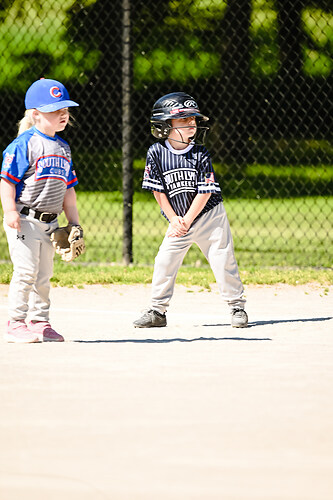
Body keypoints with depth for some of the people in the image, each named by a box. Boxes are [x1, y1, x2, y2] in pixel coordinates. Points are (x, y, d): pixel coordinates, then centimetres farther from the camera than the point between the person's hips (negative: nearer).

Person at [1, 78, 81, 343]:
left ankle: (39, 322, 19)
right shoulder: (24, 144, -10)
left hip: (49, 222, 8)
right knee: (26, 270, -11)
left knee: (44, 275, 11)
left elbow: (67, 189, 21)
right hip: (24, 220, -8)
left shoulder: (63, 147, 14)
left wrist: (74, 223, 17)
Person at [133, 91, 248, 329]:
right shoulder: (156, 153, -8)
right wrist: (173, 219, -8)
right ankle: (157, 311, 8)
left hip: (208, 215, -2)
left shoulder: (200, 154, -12)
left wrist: (186, 221, -14)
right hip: (178, 220, 2)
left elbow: (205, 192, -12)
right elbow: (158, 191, -3)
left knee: (223, 260, -4)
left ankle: (237, 305, 8)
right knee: (165, 262, -3)